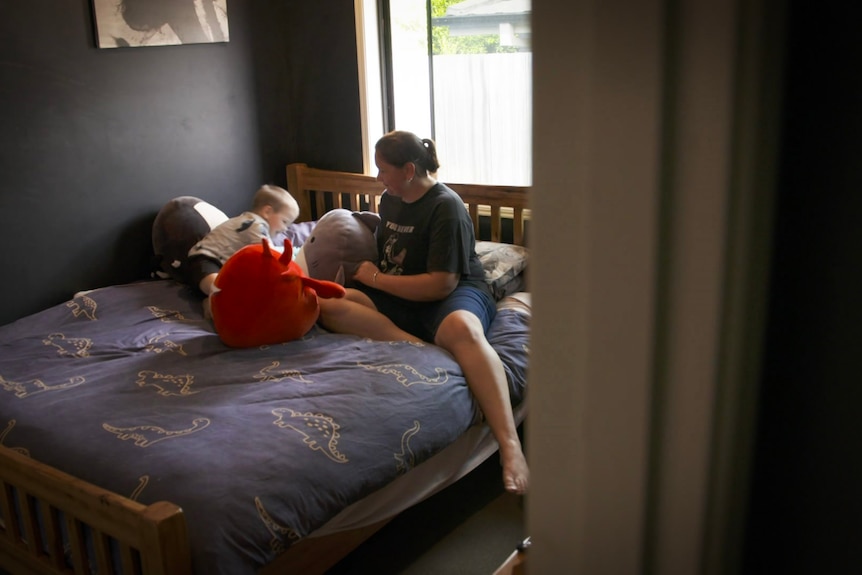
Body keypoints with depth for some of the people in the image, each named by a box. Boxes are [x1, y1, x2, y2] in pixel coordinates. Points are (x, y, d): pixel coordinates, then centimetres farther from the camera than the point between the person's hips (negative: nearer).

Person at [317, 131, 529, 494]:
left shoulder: (446, 206, -12)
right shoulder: (389, 200, 12)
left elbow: (441, 285, -19)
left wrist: (375, 278, -10)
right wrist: (364, 270, 10)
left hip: (454, 294, -7)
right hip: (399, 299, 7)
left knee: (463, 329, -44)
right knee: (328, 306, -19)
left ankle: (510, 445, -56)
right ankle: (420, 348, -35)